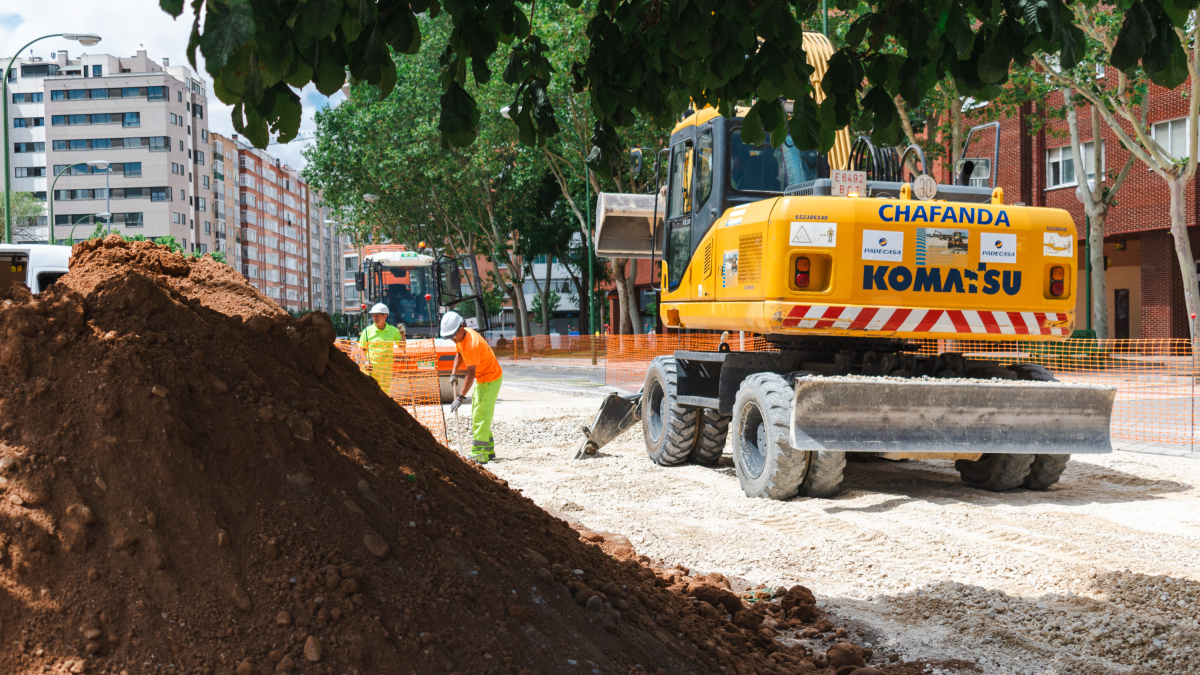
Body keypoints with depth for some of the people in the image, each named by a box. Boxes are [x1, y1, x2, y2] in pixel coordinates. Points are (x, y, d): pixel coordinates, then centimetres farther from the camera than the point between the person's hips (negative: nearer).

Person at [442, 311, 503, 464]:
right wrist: (454, 372, 4)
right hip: (481, 379, 10)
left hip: (491, 379, -10)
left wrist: (461, 397, -32)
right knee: (478, 416, 14)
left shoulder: (471, 343, -31)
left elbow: (470, 374, -32)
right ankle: (488, 450, 22)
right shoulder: (460, 337, -2)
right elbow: (459, 354, 20)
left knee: (480, 417, -14)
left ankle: (479, 455, -15)